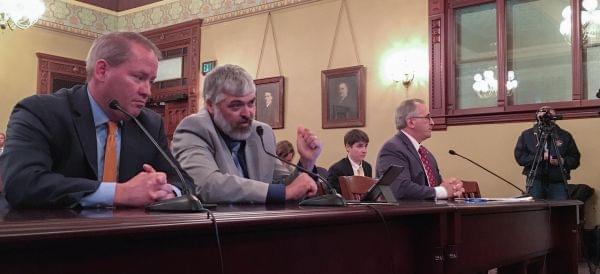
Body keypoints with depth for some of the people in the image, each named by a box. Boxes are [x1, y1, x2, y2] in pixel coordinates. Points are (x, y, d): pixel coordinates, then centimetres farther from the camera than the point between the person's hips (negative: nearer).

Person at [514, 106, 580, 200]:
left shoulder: (565, 136, 10)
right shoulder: (527, 135, 7)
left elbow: (575, 159, 11)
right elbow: (519, 157, -1)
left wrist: (563, 161, -10)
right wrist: (539, 157, -12)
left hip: (558, 182, 1)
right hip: (535, 182, -1)